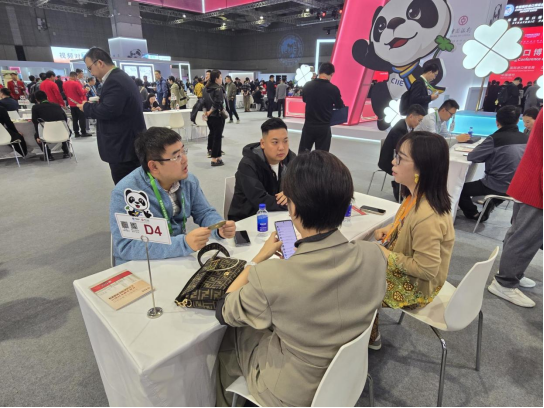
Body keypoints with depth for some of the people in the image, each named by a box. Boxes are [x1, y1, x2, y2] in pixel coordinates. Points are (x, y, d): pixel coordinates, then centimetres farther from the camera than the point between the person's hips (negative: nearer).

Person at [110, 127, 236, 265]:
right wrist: (184, 243, -34)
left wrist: (220, 229, -17)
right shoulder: (125, 192, -20)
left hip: (179, 259, 4)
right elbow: (126, 246, -25)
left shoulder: (188, 180, -4)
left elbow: (205, 213, 5)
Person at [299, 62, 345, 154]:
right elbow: (340, 106, 4)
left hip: (308, 125, 2)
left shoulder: (308, 85, -4)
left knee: (302, 153, 15)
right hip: (324, 127, -2)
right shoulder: (333, 89, -12)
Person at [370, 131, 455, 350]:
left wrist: (387, 256, -22)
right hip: (406, 270, 8)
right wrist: (391, 230, -4)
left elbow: (426, 269, -30)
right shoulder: (418, 196, -9)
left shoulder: (427, 217, -37)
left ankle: (370, 337, 31)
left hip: (415, 287, -8)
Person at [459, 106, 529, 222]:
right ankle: (492, 204, 26)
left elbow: (471, 157, -12)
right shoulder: (527, 139, 0)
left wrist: (488, 155, 8)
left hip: (497, 187, -6)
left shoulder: (495, 138, -18)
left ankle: (475, 215, 18)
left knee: (461, 189, 10)